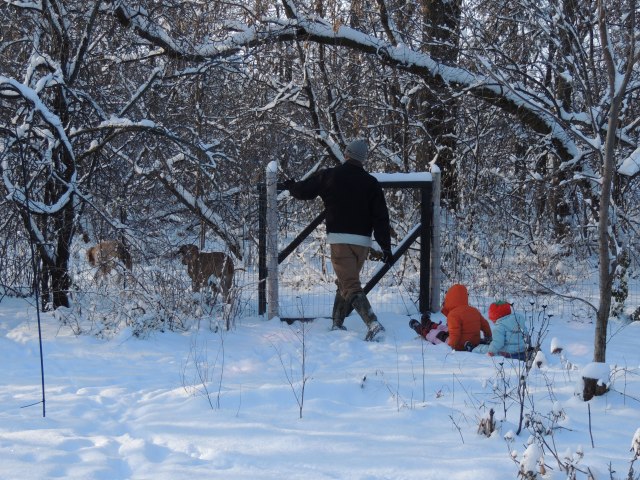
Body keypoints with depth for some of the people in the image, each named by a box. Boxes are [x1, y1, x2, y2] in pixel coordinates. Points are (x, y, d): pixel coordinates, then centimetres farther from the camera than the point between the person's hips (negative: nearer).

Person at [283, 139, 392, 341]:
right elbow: (381, 217, 0)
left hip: (340, 239, -4)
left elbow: (303, 190, 11)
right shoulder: (371, 183, 4)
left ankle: (373, 323, -25)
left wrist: (291, 186, 35)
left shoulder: (329, 176, -1)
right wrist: (386, 247, 4)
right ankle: (337, 323, 28)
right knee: (345, 282, 22)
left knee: (351, 286, -8)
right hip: (363, 241, 4)